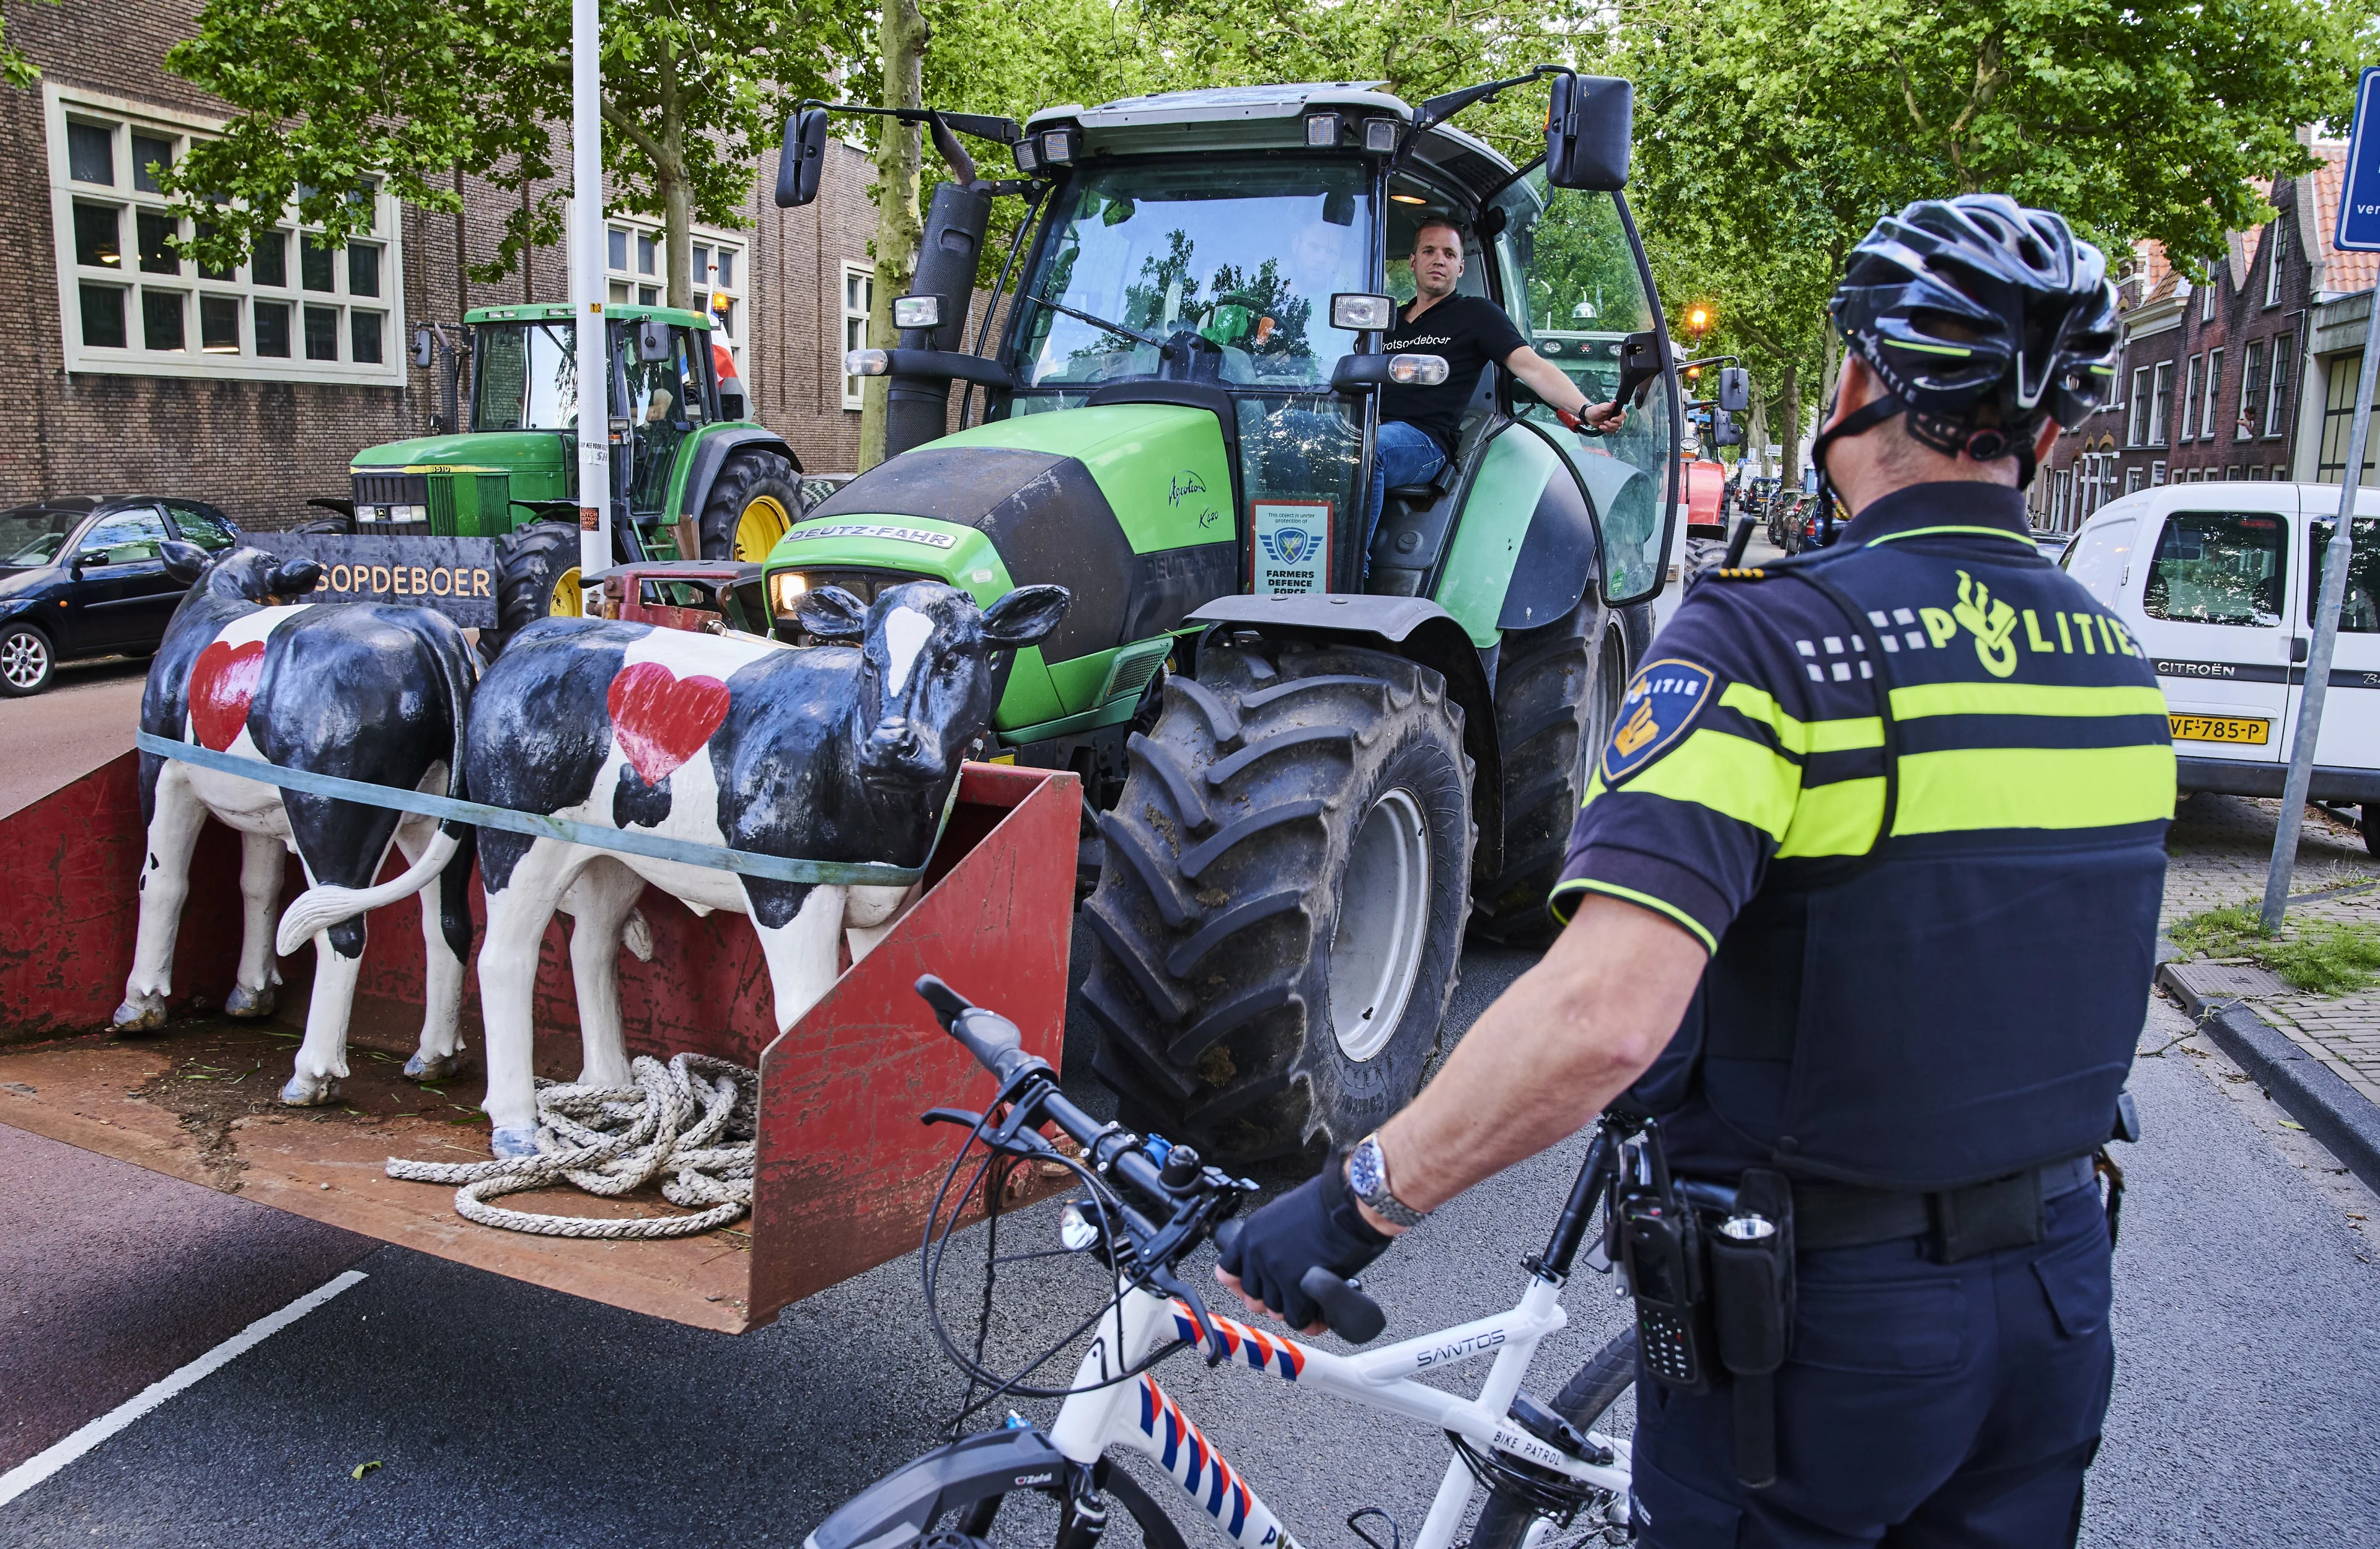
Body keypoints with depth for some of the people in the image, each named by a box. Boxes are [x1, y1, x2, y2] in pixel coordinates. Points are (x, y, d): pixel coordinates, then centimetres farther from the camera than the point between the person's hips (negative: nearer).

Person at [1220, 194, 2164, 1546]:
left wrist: (1360, 1199, -25)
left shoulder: (1771, 639, -22)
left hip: (1826, 1310, -6)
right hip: (2060, 1285, 6)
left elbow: (1601, 1015, -35)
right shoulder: (2119, 661, 0)